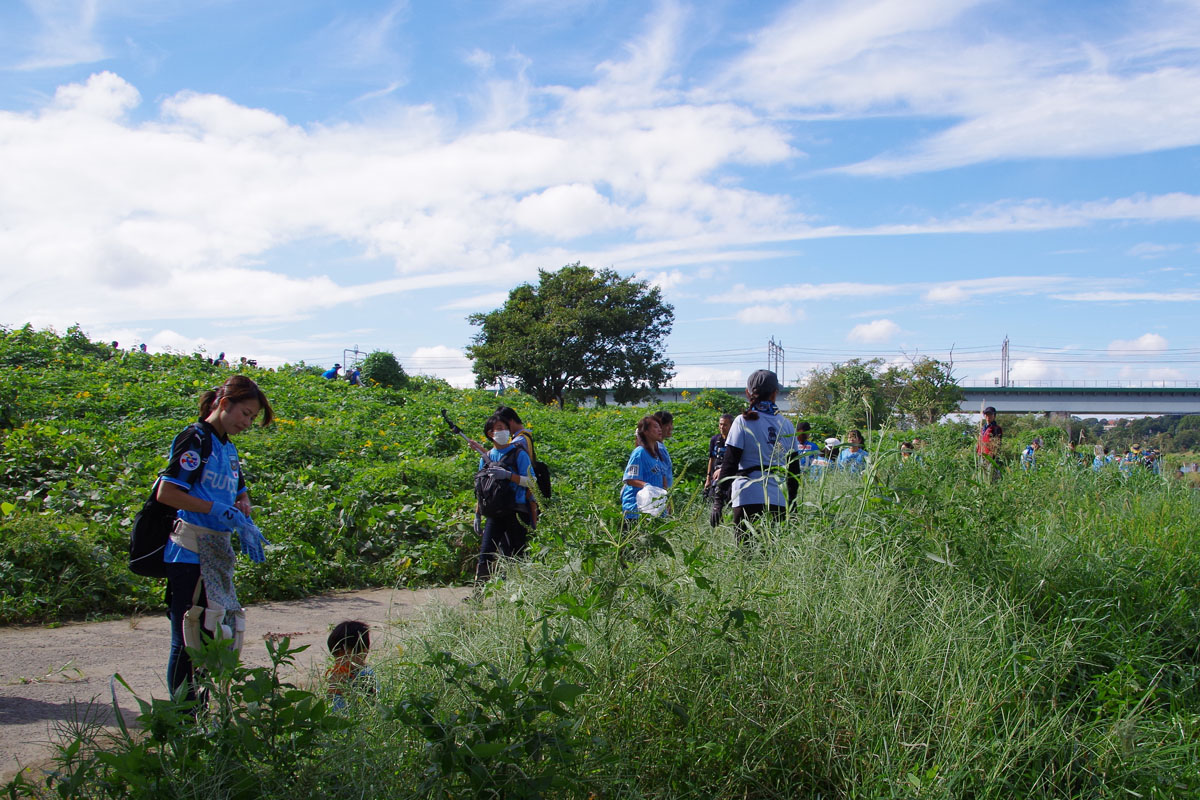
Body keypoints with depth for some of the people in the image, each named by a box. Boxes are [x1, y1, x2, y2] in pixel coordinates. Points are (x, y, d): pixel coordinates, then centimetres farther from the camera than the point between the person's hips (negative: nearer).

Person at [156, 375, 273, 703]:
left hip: (218, 553, 9)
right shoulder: (196, 439, -10)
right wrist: (220, 510, -18)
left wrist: (243, 516, 5)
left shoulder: (228, 448, 16)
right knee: (188, 641, -4)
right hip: (191, 555, -9)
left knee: (219, 633, 13)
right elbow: (166, 493, -18)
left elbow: (241, 494, 28)